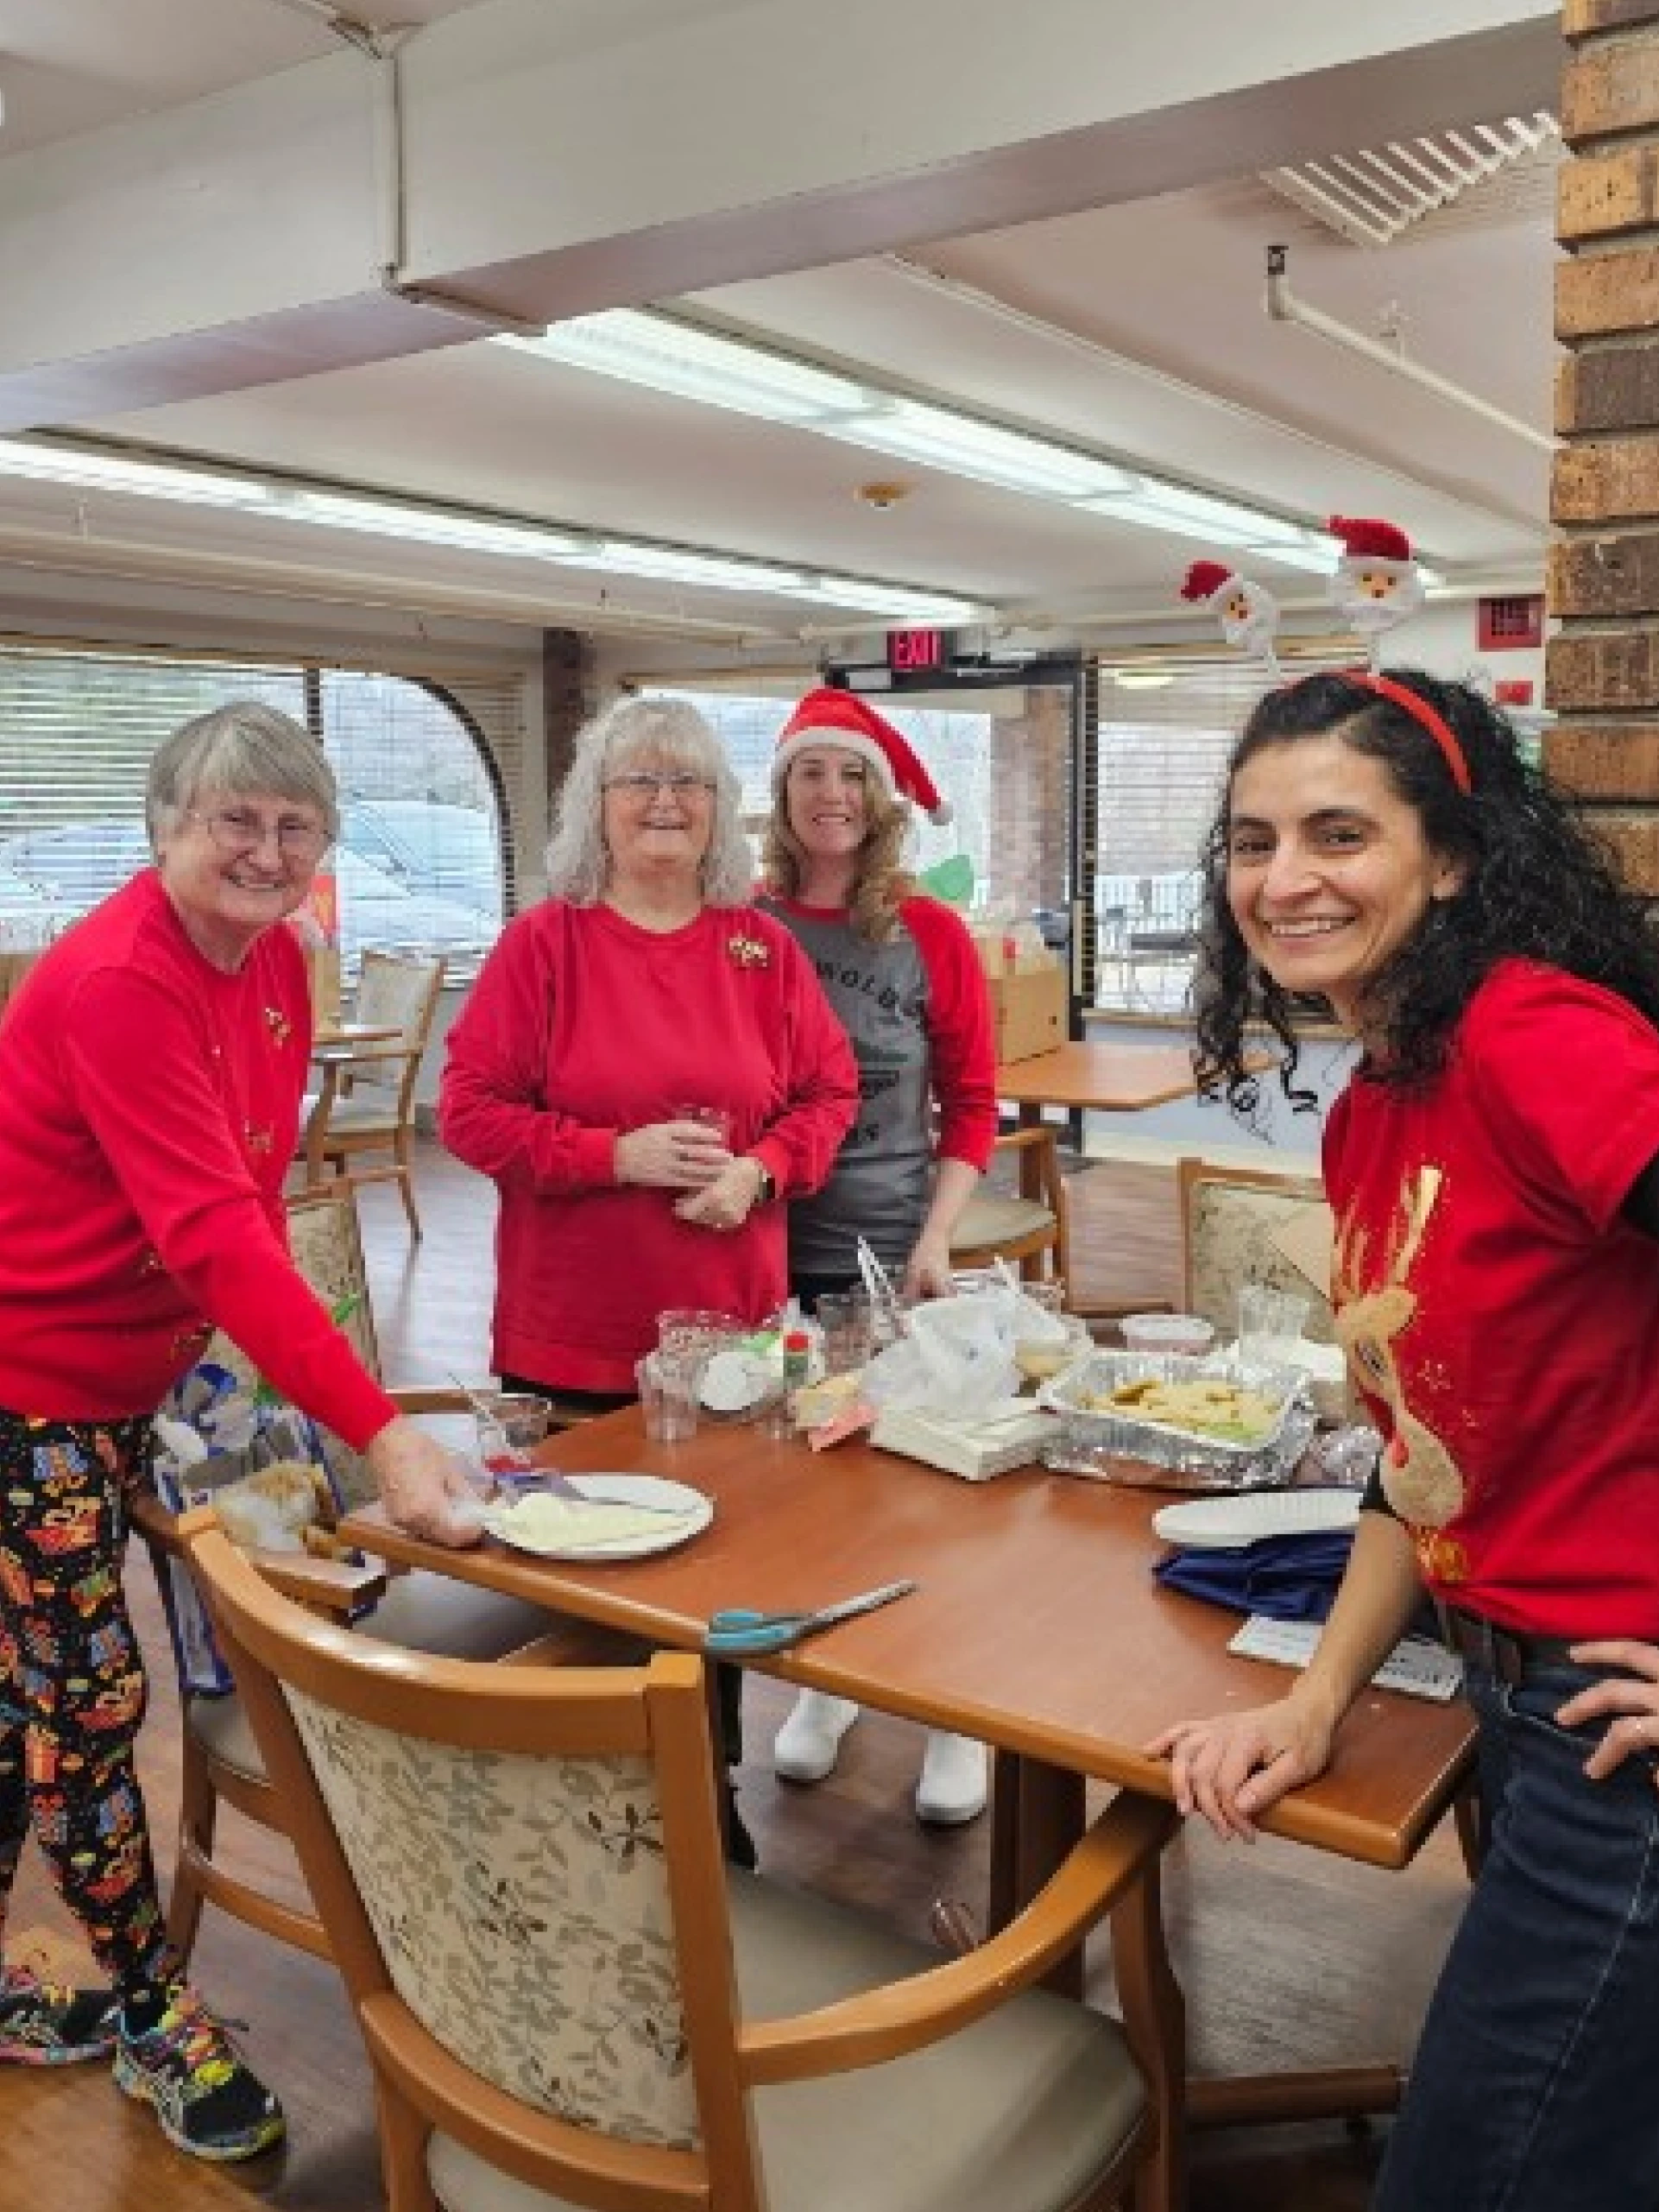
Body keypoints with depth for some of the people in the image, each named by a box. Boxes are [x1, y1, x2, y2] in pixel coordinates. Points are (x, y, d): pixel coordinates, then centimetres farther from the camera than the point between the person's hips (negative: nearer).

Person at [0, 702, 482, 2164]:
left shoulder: (273, 964, 0)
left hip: (127, 1371, 8)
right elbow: (213, 1232, -35)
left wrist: (254, 1354, 0)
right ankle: (154, 2017, 22)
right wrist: (377, 1432, -40)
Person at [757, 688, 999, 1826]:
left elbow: (972, 1104, 0)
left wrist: (935, 1241, -8)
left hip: (894, 1253, -1)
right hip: (771, 1251, 2)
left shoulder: (931, 933, -2)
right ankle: (827, 1681, 33)